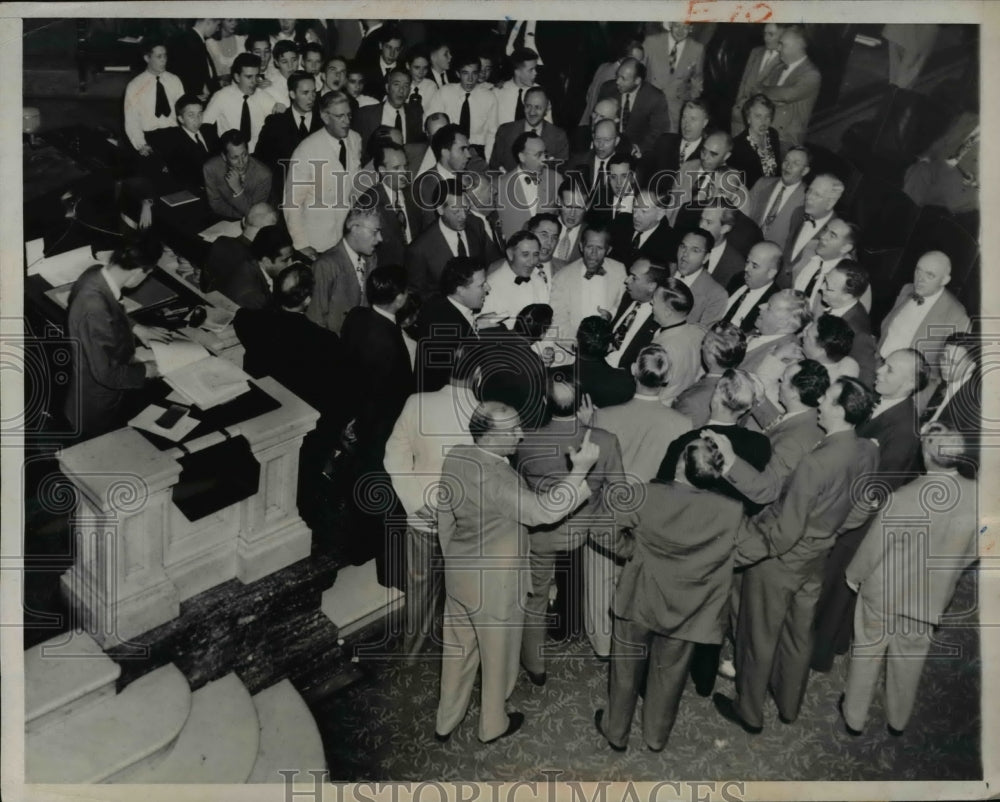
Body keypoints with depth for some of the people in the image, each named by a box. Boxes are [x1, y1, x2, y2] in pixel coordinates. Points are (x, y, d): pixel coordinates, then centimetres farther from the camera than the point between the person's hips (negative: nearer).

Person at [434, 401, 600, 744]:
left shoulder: (454, 459, -6)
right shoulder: (495, 477, -31)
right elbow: (543, 511, -37)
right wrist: (580, 470, -36)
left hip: (458, 575, 7)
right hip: (494, 585, -7)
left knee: (458, 648, 24)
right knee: (497, 655, 17)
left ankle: (445, 722, 41)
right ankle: (493, 725, 39)